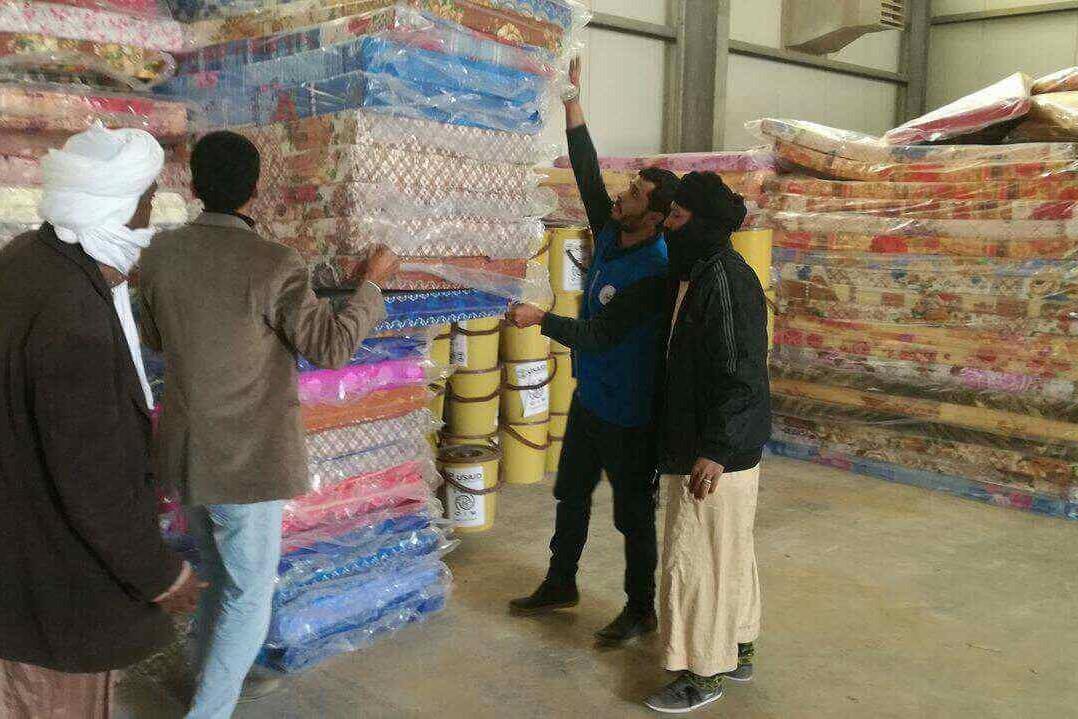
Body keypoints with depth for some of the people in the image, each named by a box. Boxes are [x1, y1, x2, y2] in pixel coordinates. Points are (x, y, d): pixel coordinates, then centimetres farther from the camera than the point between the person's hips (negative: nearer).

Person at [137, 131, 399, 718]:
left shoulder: (160, 253, -3)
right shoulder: (272, 265, -22)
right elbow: (332, 345, -13)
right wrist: (373, 282, -1)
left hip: (188, 453, 7)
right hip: (247, 460, -7)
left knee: (218, 578, 26)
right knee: (249, 597, 9)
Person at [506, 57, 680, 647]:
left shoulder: (653, 271, -25)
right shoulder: (610, 237, -1)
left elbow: (597, 335, -24)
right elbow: (588, 172, 3)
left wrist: (539, 319, -14)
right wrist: (572, 100, -1)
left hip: (627, 412, -9)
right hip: (590, 398, 9)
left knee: (634, 512, 6)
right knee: (571, 494, 20)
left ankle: (641, 610, 23)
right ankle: (560, 585, 37)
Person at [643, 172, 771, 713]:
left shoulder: (723, 278, -20)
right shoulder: (710, 272, 11)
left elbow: (739, 373, -25)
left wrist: (715, 450, -25)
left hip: (717, 450, -10)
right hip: (731, 445, 10)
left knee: (695, 556, 0)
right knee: (730, 550, 19)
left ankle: (704, 673, 14)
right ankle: (738, 651, 34)